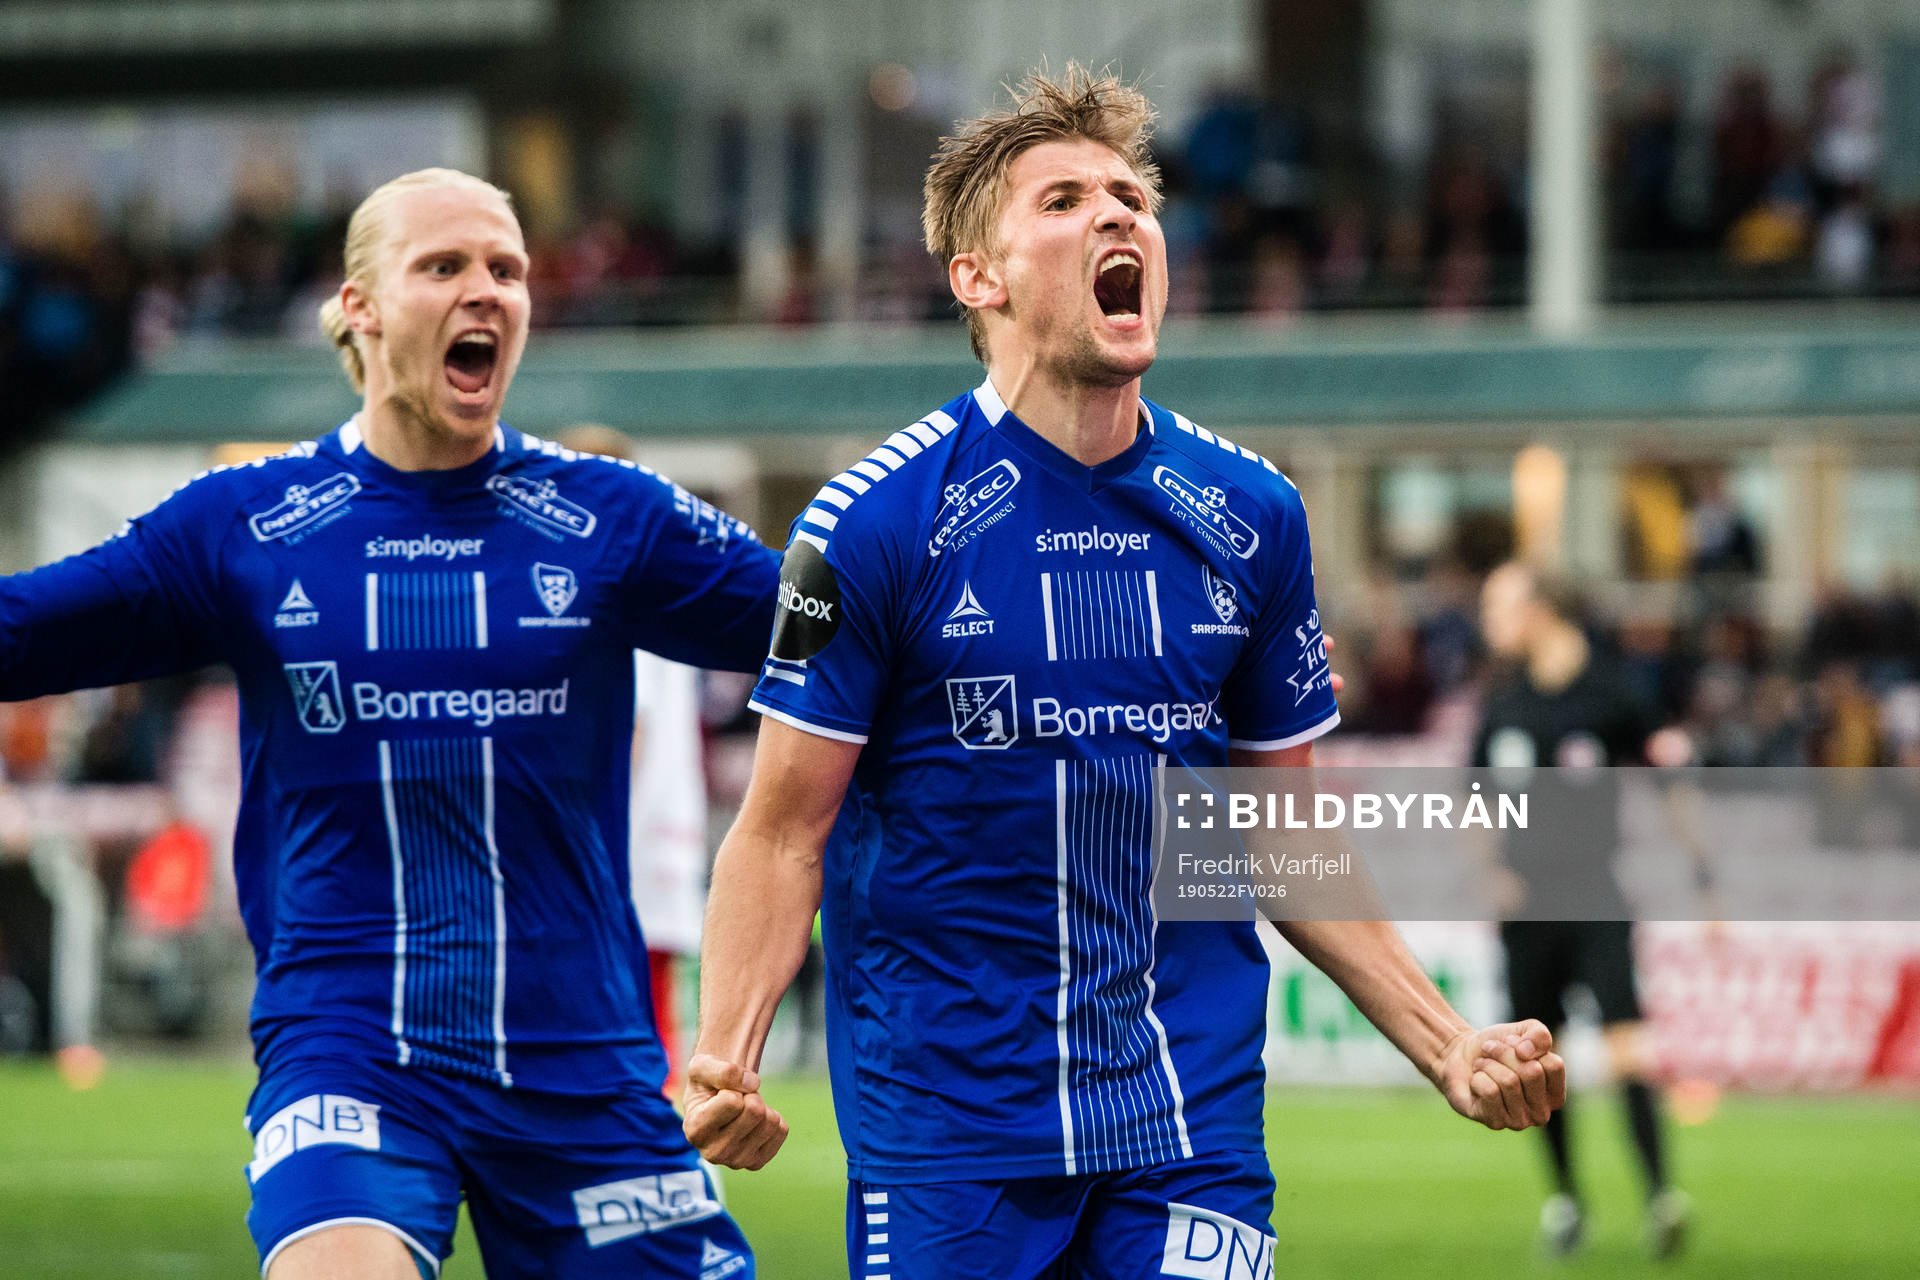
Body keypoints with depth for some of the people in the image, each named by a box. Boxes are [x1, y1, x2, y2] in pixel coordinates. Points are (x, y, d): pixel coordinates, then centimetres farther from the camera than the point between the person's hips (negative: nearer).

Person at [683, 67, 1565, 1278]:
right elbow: (784, 834, -5)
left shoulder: (1251, 516, 6)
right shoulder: (878, 520, -6)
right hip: (943, 1125, -3)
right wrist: (725, 1064, -20)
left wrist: (1447, 1046, 7)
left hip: (1193, 1125, 3)